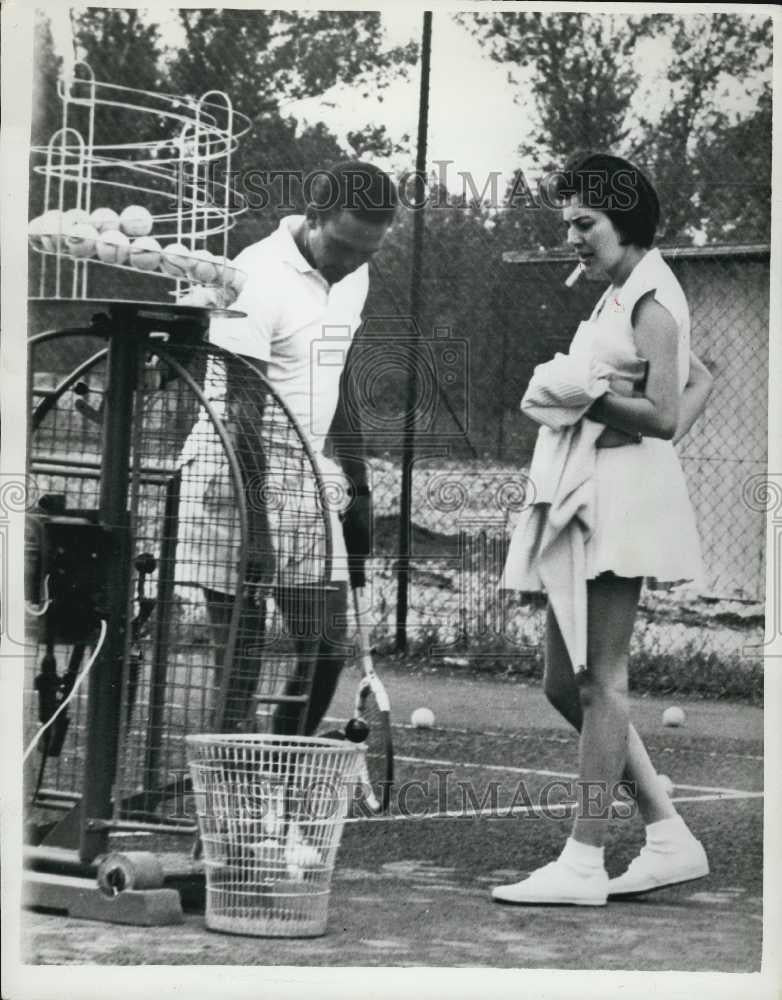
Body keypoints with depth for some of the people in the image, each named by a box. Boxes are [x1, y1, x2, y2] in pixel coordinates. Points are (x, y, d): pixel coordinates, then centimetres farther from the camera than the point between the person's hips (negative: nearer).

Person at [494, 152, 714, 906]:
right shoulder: (619, 298, 21)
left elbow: (663, 412, -18)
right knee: (564, 684, 9)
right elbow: (701, 382, 31)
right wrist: (665, 439, 18)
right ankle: (670, 837, 13)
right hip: (582, 501, 10)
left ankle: (582, 862, -8)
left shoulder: (650, 299, -8)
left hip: (622, 498, -10)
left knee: (599, 681, -9)